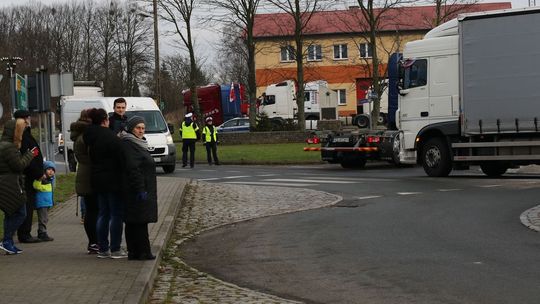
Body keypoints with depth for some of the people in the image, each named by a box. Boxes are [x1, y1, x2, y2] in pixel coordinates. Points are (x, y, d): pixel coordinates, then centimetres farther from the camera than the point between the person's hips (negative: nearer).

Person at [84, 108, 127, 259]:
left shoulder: (90, 137, 7)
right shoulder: (111, 137, -17)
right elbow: (121, 159, -16)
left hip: (97, 180, 7)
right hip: (112, 180, -7)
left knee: (103, 214, 13)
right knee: (116, 214, 0)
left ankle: (103, 249, 14)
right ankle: (115, 249, 1)